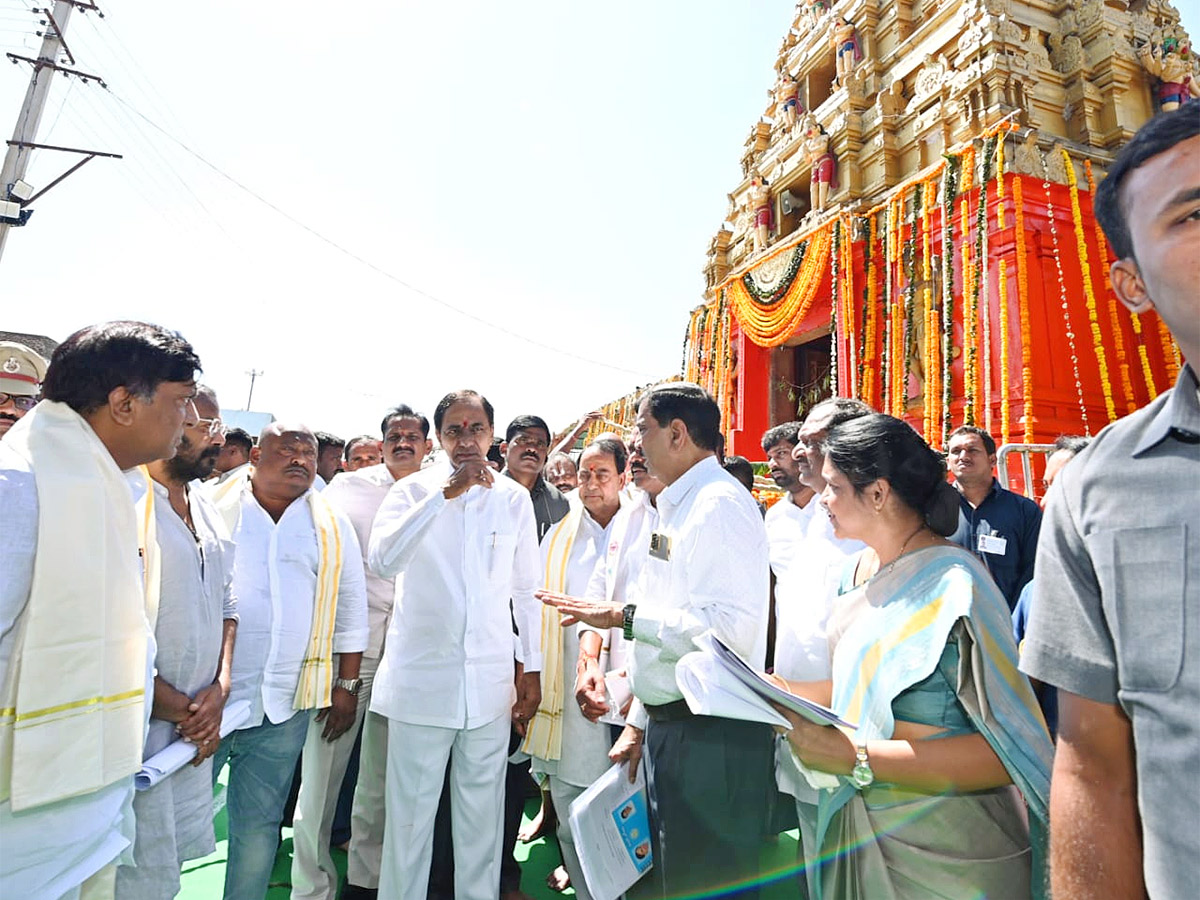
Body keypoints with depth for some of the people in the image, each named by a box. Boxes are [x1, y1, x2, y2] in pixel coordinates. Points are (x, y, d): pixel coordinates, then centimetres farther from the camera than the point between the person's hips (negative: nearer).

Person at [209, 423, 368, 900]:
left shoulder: (333, 527, 5)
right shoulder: (211, 508, -2)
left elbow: (351, 610, 8)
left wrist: (347, 685, 6)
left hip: (284, 705, 2)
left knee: (259, 826, 14)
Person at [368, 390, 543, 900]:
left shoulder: (514, 498, 4)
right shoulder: (412, 490, -1)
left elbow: (526, 588, 8)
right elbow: (383, 561, -19)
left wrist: (532, 669, 7)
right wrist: (444, 494, -23)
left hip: (490, 680, 2)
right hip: (422, 678, -1)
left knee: (482, 810, 14)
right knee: (410, 811, 10)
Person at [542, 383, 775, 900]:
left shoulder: (721, 505, -19)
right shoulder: (676, 507, 11)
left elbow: (730, 628, -30)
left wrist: (626, 616, -23)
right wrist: (639, 722, 16)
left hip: (711, 735, -9)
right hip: (667, 723, 9)